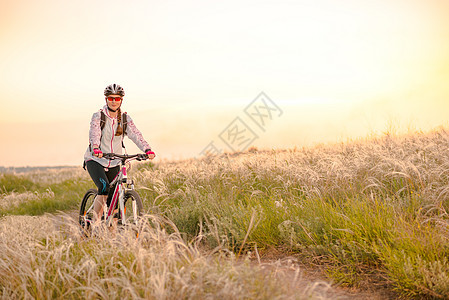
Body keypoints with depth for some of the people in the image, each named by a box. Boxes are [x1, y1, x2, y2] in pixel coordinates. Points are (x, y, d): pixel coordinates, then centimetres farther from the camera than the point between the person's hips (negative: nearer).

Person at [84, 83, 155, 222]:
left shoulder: (125, 118, 1)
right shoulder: (98, 116, -8)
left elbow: (136, 135, -14)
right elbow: (94, 133, -26)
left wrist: (147, 150, -32)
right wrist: (96, 149, -47)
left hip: (114, 163, 4)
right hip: (95, 160, -4)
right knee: (104, 189, -26)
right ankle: (94, 223, -13)